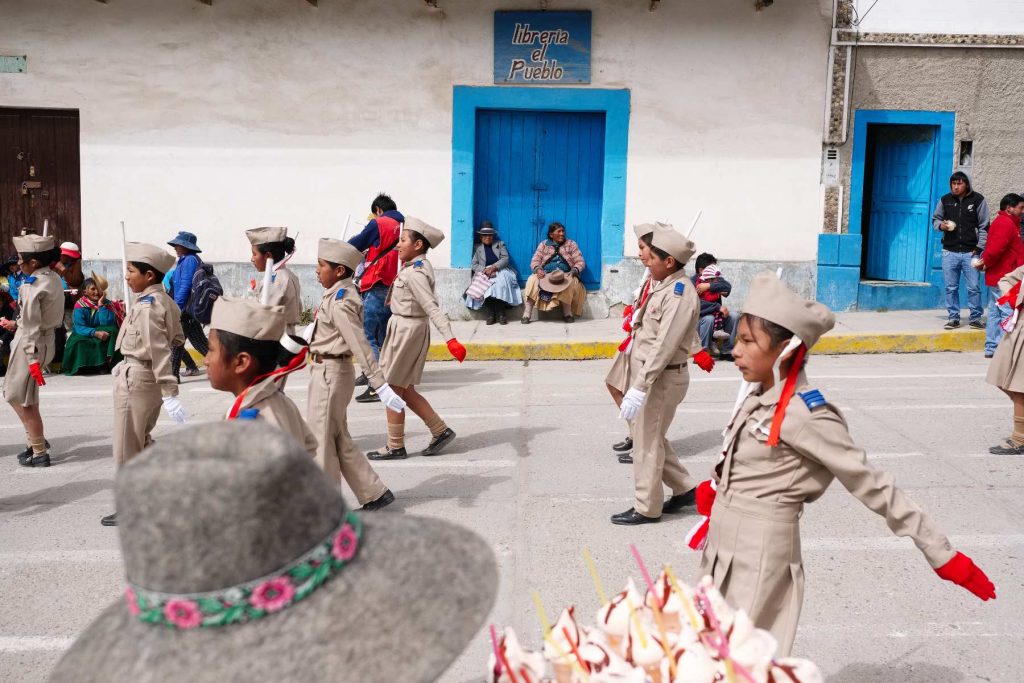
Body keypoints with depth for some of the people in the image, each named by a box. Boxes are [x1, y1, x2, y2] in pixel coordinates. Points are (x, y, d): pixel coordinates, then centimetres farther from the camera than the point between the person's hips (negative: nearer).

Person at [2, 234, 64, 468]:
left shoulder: (33, 285, -21)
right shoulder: (53, 278, 5)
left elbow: (31, 327, -21)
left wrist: (32, 359, -21)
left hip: (32, 344, -9)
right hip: (46, 339, 9)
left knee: (22, 400, 3)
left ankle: (40, 453, 11)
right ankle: (37, 440, 27)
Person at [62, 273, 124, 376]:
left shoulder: (107, 303, -2)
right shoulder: (80, 305, -7)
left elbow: (107, 323, -16)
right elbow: (79, 327, -18)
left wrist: (101, 305, -18)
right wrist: (95, 333, -35)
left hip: (103, 336, 1)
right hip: (85, 336, -1)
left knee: (112, 332, -31)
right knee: (78, 342, -34)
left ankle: (107, 362, -28)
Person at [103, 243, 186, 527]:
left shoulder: (146, 306, -21)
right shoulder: (165, 301, 5)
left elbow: (159, 352, -26)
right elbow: (176, 340, 14)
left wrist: (170, 394, -28)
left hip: (135, 379, -9)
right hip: (149, 379, 9)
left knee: (127, 447, 4)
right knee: (141, 441, 23)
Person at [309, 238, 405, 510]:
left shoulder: (339, 303, -21)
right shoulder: (340, 295, 8)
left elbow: (360, 345, -27)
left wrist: (379, 384, -29)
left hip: (330, 374, -10)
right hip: (327, 372, 10)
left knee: (323, 439, 2)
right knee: (339, 439, 15)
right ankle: (375, 493, 20)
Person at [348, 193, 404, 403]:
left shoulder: (378, 224, -5)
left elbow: (353, 246, 1)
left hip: (377, 287, -7)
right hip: (397, 289, 7)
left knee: (367, 336, -5)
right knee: (384, 337, 17)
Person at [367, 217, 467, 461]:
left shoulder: (414, 273, -20)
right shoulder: (418, 267, 9)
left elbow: (432, 308, -28)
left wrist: (450, 339, -34)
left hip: (407, 332, -10)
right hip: (403, 329, 10)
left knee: (393, 390, 2)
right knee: (405, 391, 16)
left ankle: (395, 447, 14)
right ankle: (441, 430, 19)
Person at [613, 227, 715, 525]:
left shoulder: (679, 295, -23)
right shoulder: (667, 286, 7)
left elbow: (663, 348, -28)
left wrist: (639, 388, -30)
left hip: (662, 378, -10)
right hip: (648, 372, 10)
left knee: (647, 443, 2)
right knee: (652, 438, 19)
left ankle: (647, 508, 16)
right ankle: (685, 488, 33)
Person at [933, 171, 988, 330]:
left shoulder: (977, 200, -1)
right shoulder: (945, 200, 5)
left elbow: (984, 226, 0)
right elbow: (935, 218, 17)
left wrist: (979, 247, -6)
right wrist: (941, 225, -7)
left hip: (970, 252, -2)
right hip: (949, 251, 2)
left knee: (973, 287, 0)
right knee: (951, 287, 5)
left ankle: (975, 318, 11)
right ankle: (953, 318, 15)